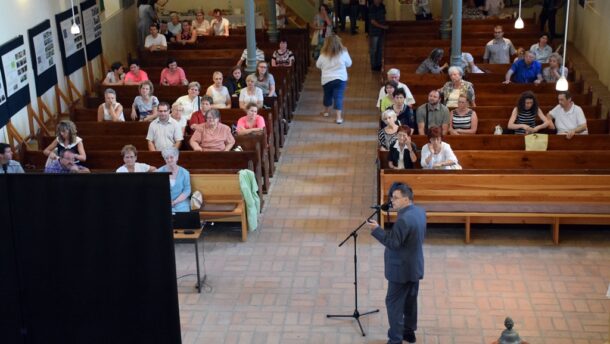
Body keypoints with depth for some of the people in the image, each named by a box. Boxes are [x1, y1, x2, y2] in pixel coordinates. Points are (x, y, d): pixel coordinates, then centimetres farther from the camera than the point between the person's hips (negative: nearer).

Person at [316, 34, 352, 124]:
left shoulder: (323, 55, -13)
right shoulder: (343, 53, -12)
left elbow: (318, 65, 4)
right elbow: (349, 64, 2)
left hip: (327, 79, 1)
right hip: (341, 78, -1)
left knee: (327, 95, 21)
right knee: (338, 97, 0)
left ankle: (326, 111, 42)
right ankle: (339, 117, -7)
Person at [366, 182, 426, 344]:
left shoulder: (403, 219, -27)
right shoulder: (420, 212, 3)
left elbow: (393, 243, -25)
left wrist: (377, 229, -22)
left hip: (401, 269, -9)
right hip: (415, 266, 9)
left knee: (394, 302, 0)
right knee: (410, 300, 20)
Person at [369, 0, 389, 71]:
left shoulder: (382, 6, 4)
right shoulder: (371, 8, -17)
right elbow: (373, 21, -18)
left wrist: (385, 25, 4)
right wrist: (383, 26, -20)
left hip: (381, 31, 7)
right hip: (374, 32, -7)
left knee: (380, 49, 14)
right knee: (373, 49, 2)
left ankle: (378, 64, 24)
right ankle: (373, 66, 11)